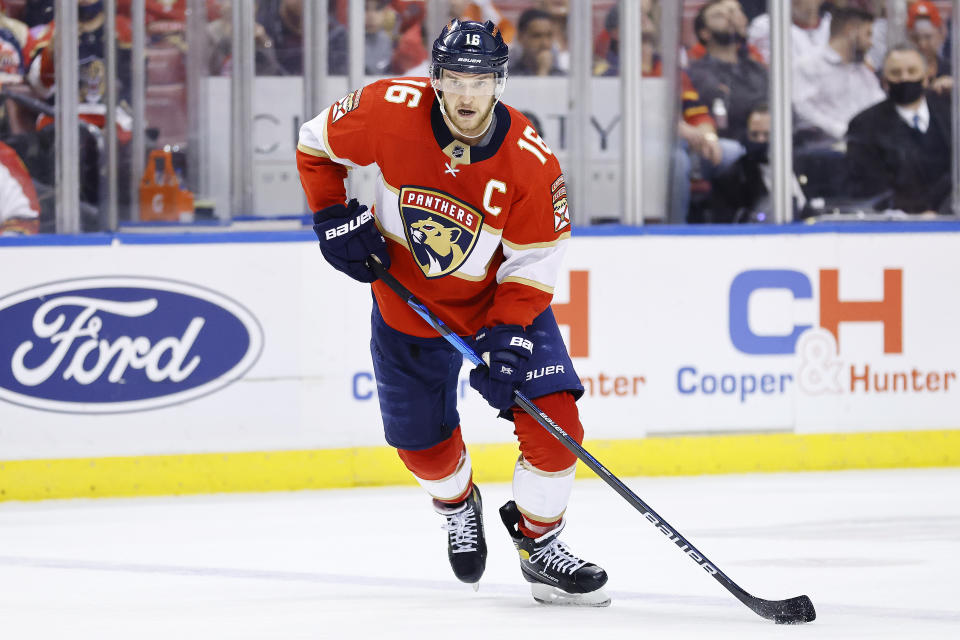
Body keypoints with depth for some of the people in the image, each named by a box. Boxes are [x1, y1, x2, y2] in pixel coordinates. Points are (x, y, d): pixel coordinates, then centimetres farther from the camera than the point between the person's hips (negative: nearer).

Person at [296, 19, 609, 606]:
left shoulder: (532, 162, -25)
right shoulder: (390, 112, -23)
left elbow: (532, 265, -18)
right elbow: (316, 145, -5)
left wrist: (507, 335, -28)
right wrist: (335, 218, -13)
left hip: (501, 298, -1)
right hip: (407, 301, 1)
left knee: (553, 419, -16)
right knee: (422, 440, 8)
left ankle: (540, 544, 5)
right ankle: (458, 505, 44)